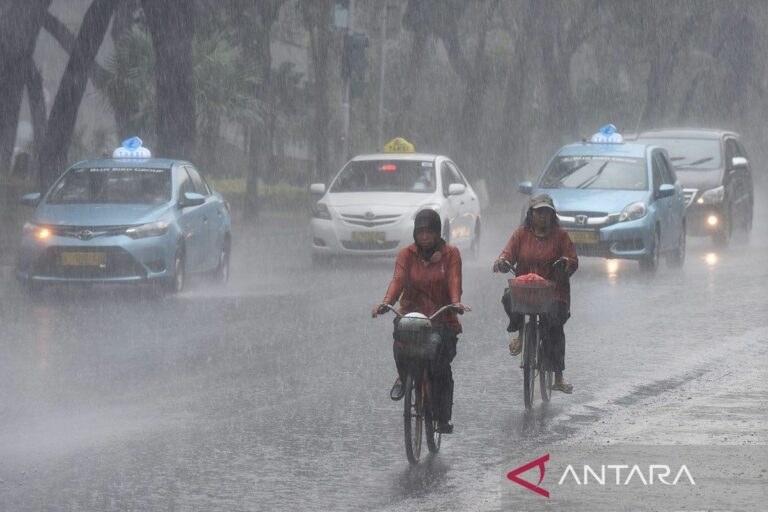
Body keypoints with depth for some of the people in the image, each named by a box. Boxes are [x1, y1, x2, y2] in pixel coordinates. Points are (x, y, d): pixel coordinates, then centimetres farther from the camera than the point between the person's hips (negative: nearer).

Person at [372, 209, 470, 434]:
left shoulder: (450, 254, 4)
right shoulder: (406, 255, 6)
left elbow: (454, 280, -11)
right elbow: (398, 280, -10)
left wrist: (456, 302, -33)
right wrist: (386, 302, -29)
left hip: (442, 319, -1)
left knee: (441, 369, -13)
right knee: (400, 348, -29)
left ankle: (443, 419, 2)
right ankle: (404, 378, 6)